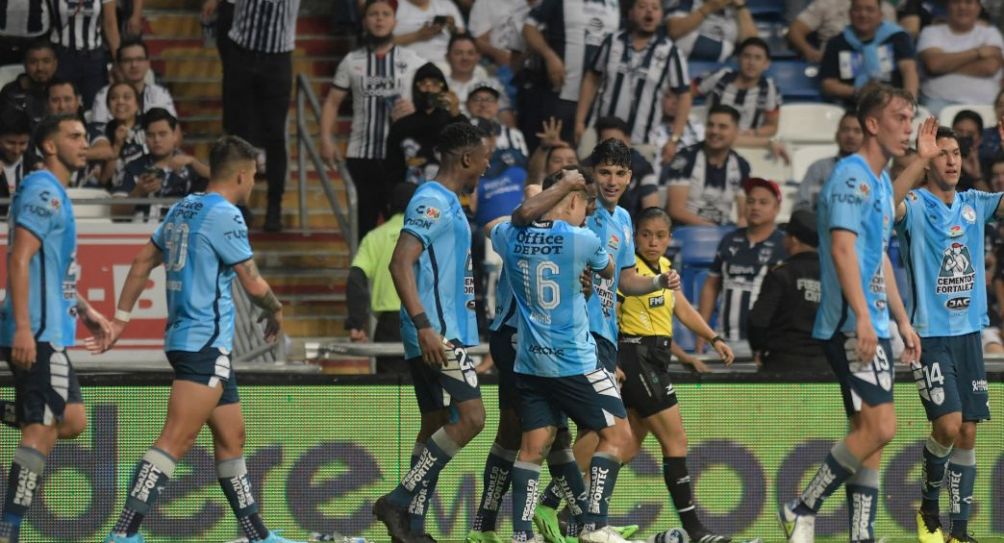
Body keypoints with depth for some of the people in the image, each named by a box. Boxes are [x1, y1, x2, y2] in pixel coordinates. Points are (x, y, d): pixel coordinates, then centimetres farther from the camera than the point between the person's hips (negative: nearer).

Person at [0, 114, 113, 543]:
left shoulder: (55, 194, 20)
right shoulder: (42, 192, -11)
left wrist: (85, 312, 28)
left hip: (48, 333, 10)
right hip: (39, 334, -10)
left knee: (72, 420, 10)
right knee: (42, 429, -11)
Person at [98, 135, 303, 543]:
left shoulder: (183, 210, 14)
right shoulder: (224, 215, -12)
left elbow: (142, 262, 18)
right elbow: (253, 283, -9)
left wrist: (121, 318, 20)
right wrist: (276, 312, 10)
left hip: (183, 337, 10)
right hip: (206, 343, -10)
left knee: (231, 437, 15)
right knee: (175, 441, -15)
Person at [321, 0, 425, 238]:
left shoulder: (412, 62, 8)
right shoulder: (352, 62, 10)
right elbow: (332, 102, 9)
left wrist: (416, 109, -14)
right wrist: (326, 139, -4)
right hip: (360, 156, 1)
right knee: (364, 222, 7)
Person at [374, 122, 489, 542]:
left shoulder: (447, 204, 18)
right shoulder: (433, 202, -13)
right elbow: (400, 263, -22)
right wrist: (425, 325, -28)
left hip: (444, 334, 10)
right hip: (438, 334, -10)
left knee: (436, 425, 9)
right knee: (471, 417, -14)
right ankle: (399, 501, -13)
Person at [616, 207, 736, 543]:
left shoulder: (665, 266, 13)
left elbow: (682, 309, 22)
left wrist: (713, 338, 14)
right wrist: (610, 362, -27)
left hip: (655, 361, 9)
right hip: (635, 355, -9)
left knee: (631, 446, 12)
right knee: (676, 441, -9)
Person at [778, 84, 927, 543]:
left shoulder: (881, 182, 19)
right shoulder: (851, 176, -11)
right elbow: (843, 249, -20)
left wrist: (902, 321, 26)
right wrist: (862, 316, -28)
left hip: (872, 329, 10)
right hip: (852, 327, -10)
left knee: (871, 434, 7)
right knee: (879, 428, -16)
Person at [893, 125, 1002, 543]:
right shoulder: (915, 206, -8)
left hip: (969, 333, 5)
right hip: (930, 335, -5)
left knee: (968, 433, 4)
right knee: (948, 425, -14)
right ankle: (929, 507, 11)